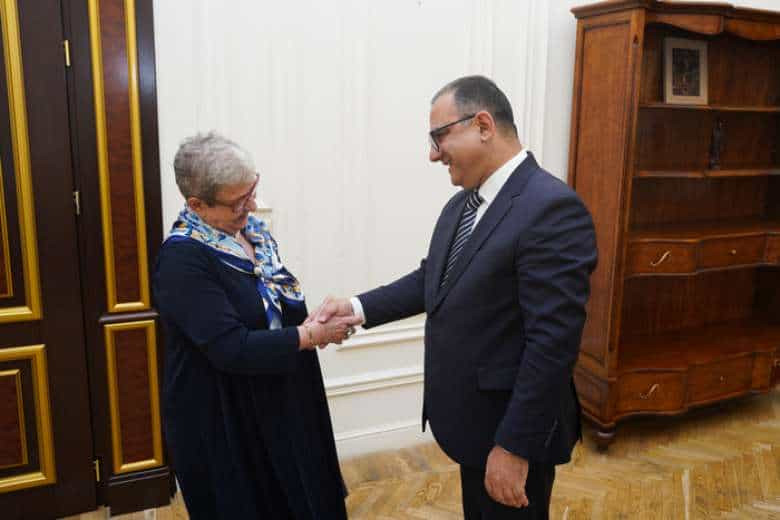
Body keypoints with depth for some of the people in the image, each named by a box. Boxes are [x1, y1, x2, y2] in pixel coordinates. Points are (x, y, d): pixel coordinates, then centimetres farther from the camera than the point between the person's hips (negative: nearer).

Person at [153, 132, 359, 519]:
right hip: (222, 422, -7)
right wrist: (311, 336, -23)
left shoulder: (249, 228, -1)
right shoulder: (182, 259, -24)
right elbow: (231, 348, -28)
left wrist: (314, 319, -3)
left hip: (276, 403, 7)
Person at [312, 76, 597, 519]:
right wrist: (359, 307, -2)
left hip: (511, 430, -8)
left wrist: (514, 446, -22)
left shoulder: (553, 209, -24)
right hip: (472, 416, 8)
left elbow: (553, 343, -26)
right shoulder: (463, 202, 3)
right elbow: (431, 279, 12)